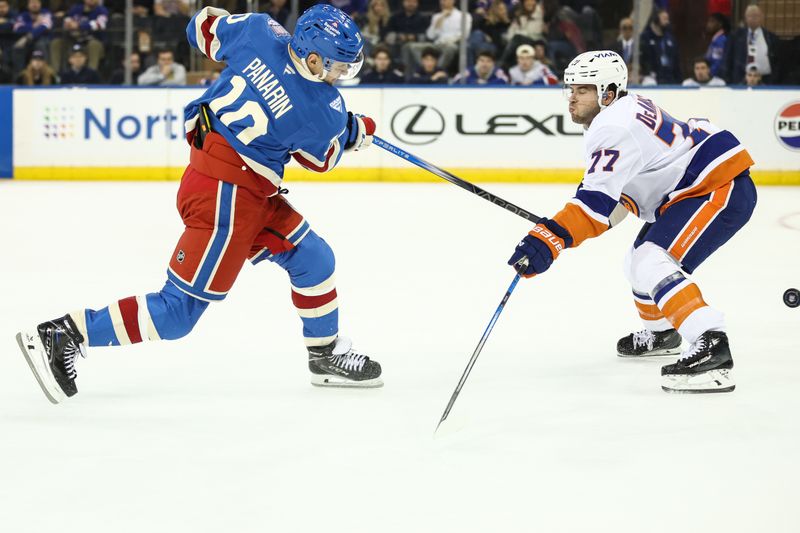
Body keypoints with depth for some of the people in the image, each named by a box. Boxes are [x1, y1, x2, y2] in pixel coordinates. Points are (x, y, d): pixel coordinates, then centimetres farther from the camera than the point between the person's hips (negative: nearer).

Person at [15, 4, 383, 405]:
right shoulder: (323, 109, -19)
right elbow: (322, 158, 3)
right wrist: (357, 132, 21)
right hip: (227, 195, -9)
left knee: (312, 258, 19)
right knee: (179, 311, -2)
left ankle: (328, 355, 33)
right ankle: (62, 336, -2)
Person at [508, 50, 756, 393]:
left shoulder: (614, 127, -20)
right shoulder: (627, 110, 13)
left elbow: (598, 198, -32)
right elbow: (622, 188, 23)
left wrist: (550, 239, -40)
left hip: (721, 189, -12)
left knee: (652, 265, -26)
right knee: (640, 261, 25)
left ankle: (710, 345, -38)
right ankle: (659, 333, 48)